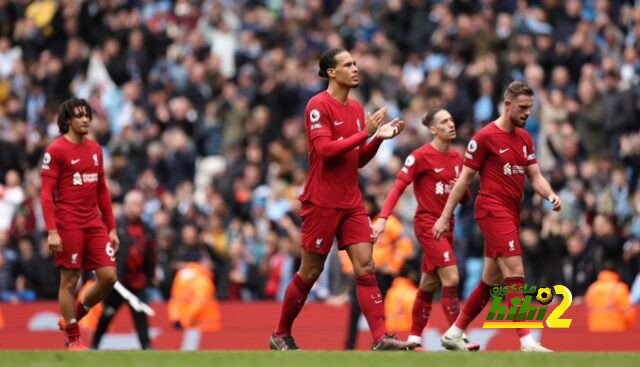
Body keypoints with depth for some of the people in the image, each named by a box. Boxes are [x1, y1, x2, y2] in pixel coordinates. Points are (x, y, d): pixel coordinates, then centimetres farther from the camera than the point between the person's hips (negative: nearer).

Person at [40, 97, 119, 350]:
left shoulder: (95, 149, 12)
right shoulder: (56, 151, -7)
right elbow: (46, 193, -10)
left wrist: (112, 228, 14)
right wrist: (52, 231, -18)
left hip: (94, 223, 6)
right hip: (68, 225, -6)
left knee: (108, 276, -2)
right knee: (69, 280, -1)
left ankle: (74, 316, 20)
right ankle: (73, 339, 10)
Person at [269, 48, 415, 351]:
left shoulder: (357, 108, 12)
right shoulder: (318, 105, -10)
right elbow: (325, 149, -22)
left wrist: (379, 137, 1)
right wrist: (365, 132, -21)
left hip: (351, 203, 6)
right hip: (322, 202, -6)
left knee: (366, 268, -5)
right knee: (310, 272, 2)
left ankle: (380, 338, -12)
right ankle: (281, 335, 17)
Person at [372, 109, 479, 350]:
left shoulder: (456, 157, 10)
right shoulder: (421, 156, -10)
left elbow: (465, 198, 16)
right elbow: (398, 187, -13)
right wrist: (383, 217, -23)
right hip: (427, 223, -7)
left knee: (429, 283, 12)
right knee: (451, 278, -17)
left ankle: (414, 337, 21)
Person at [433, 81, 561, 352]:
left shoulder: (524, 138, 13)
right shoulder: (485, 137, -8)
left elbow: (535, 176, 12)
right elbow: (464, 179, -5)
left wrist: (550, 195, -10)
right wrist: (445, 216, -4)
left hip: (511, 214, 8)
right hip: (493, 210, -8)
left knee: (491, 281, 12)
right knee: (515, 274, -17)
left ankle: (454, 334, 23)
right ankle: (527, 342, -22)